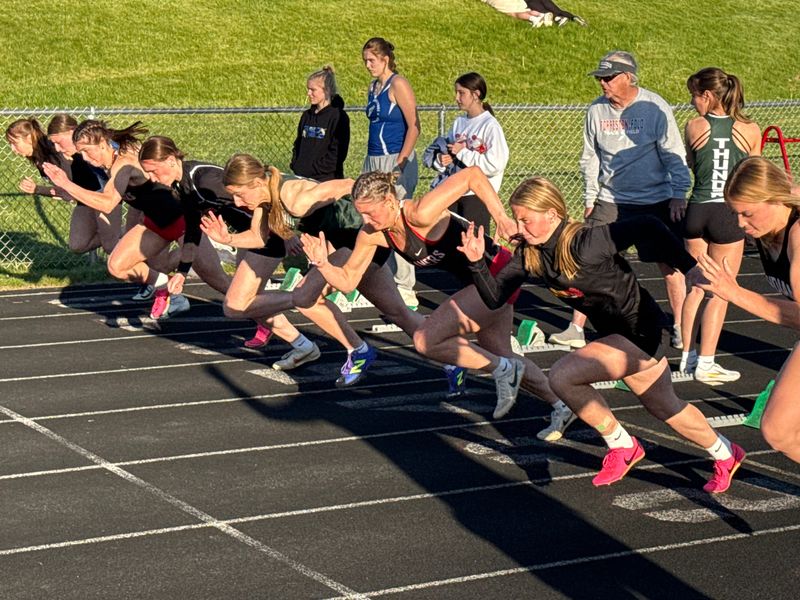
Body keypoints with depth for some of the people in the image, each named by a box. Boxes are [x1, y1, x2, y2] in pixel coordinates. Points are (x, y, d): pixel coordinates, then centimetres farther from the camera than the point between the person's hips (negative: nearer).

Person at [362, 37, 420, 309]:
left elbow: (414, 126, -13)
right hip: (374, 160, 9)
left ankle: (405, 289, -2)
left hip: (395, 161, -9)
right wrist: (370, 162, 16)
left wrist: (400, 163, -18)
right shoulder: (373, 87, 16)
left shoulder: (398, 85, -9)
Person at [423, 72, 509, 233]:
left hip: (478, 194, -6)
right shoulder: (459, 122, 10)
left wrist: (462, 152, -13)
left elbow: (495, 164, -20)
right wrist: (440, 159, -7)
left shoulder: (490, 126, -9)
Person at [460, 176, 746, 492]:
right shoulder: (529, 253, -6)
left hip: (640, 331, -9)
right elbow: (495, 297, -4)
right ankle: (726, 456, 43)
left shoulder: (585, 244, -29)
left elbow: (646, 226, -29)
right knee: (666, 409, 21)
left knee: (562, 376, -19)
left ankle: (621, 446, 3)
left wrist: (689, 268, -29)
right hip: (613, 332, 9)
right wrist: (477, 263, -21)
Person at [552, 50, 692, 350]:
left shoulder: (654, 108, -10)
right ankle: (576, 329, 5)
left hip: (657, 201, -3)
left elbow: (674, 155, -6)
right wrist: (590, 198, 9)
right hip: (610, 201, 3)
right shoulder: (596, 110, 1)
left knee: (670, 264, 2)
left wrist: (678, 195, -10)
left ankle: (679, 328, 16)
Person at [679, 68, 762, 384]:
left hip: (697, 210, 2)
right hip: (729, 214, -2)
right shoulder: (750, 130, -6)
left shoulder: (694, 127, -5)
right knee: (719, 293, 6)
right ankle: (705, 364, 8)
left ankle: (687, 356, 22)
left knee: (696, 287, 16)